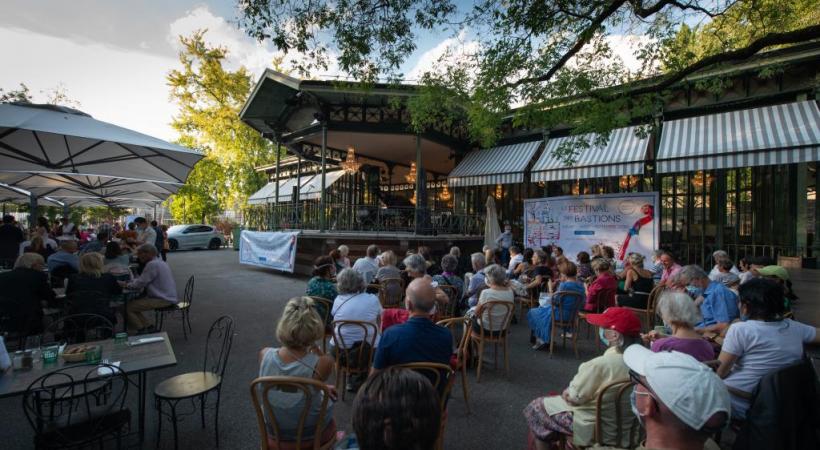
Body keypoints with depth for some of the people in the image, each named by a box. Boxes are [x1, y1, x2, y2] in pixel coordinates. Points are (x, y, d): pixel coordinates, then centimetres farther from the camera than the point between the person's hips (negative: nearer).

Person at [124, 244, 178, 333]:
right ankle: (149, 328, 12)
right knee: (133, 304, 14)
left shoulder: (152, 264, -17)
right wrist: (130, 282, 11)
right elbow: (144, 280, 23)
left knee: (127, 308, -7)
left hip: (163, 300, -10)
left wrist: (127, 285, 4)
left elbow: (139, 284, -14)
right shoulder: (160, 262, 15)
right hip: (167, 297, 10)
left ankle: (142, 331, 4)